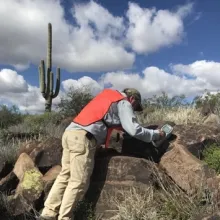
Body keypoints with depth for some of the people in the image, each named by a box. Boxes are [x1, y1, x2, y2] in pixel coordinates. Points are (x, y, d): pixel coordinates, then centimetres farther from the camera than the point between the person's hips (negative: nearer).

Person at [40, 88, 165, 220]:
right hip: (83, 137, -9)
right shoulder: (124, 103, 5)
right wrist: (156, 134, 11)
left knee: (65, 175, 12)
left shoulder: (108, 94, 28)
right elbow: (134, 130, -2)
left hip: (70, 132, 9)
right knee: (79, 182, -2)